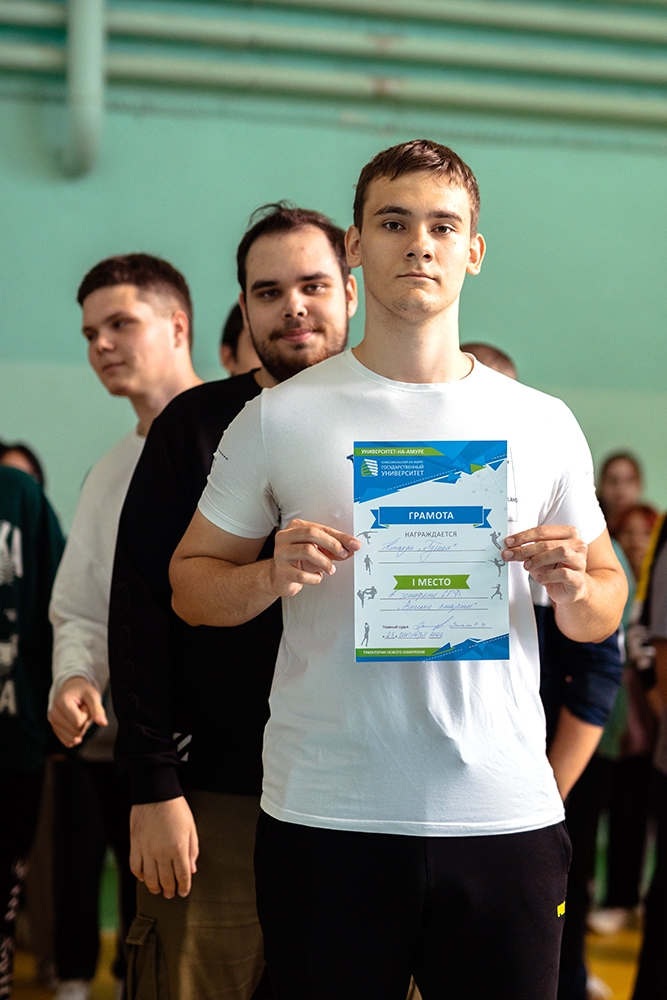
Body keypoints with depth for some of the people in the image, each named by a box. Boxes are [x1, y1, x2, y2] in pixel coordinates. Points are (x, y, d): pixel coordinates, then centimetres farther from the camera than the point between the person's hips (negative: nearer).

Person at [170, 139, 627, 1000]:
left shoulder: (542, 424, 6)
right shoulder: (277, 419, 2)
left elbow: (603, 617, 13)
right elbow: (189, 585, 7)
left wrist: (575, 584, -9)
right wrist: (273, 577, -13)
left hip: (505, 812, 1)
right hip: (325, 820, -1)